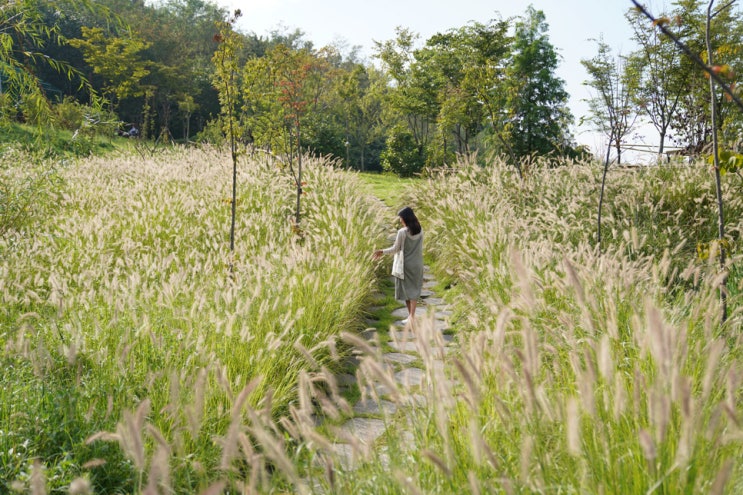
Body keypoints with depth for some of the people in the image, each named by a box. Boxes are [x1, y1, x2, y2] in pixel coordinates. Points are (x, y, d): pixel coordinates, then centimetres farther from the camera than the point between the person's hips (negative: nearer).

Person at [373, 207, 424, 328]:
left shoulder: (402, 232, -18)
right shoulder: (420, 230, -2)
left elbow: (395, 249, -11)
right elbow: (419, 247, 8)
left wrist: (382, 251, 1)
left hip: (406, 264, -4)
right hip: (417, 264, 4)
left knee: (406, 288, 11)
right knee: (414, 289, 8)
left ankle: (411, 315, 17)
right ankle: (412, 316, -4)